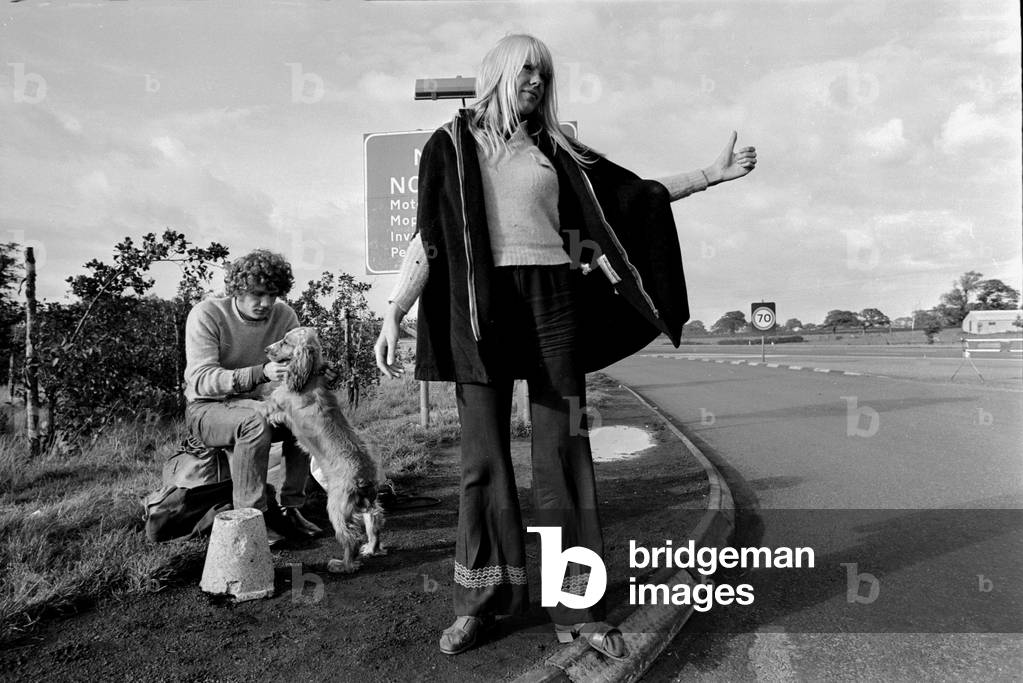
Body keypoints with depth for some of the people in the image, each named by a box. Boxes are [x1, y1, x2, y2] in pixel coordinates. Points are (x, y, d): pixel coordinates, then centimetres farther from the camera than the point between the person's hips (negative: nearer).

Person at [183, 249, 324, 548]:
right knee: (255, 419, -35)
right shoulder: (206, 315, -17)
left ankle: (289, 508, -12)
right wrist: (261, 373, -42)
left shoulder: (284, 315, -4)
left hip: (259, 402, 5)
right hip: (207, 408, -5)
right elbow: (201, 380, -28)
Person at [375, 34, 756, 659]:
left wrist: (710, 175, 13)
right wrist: (393, 315, -3)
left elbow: (629, 192, 18)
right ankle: (480, 604, 12)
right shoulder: (452, 144, 10)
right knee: (484, 456, 1)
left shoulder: (556, 149, 16)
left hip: (552, 302, 2)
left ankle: (576, 606, 7)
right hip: (480, 306, -2)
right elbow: (428, 239, 4)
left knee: (563, 451, 0)